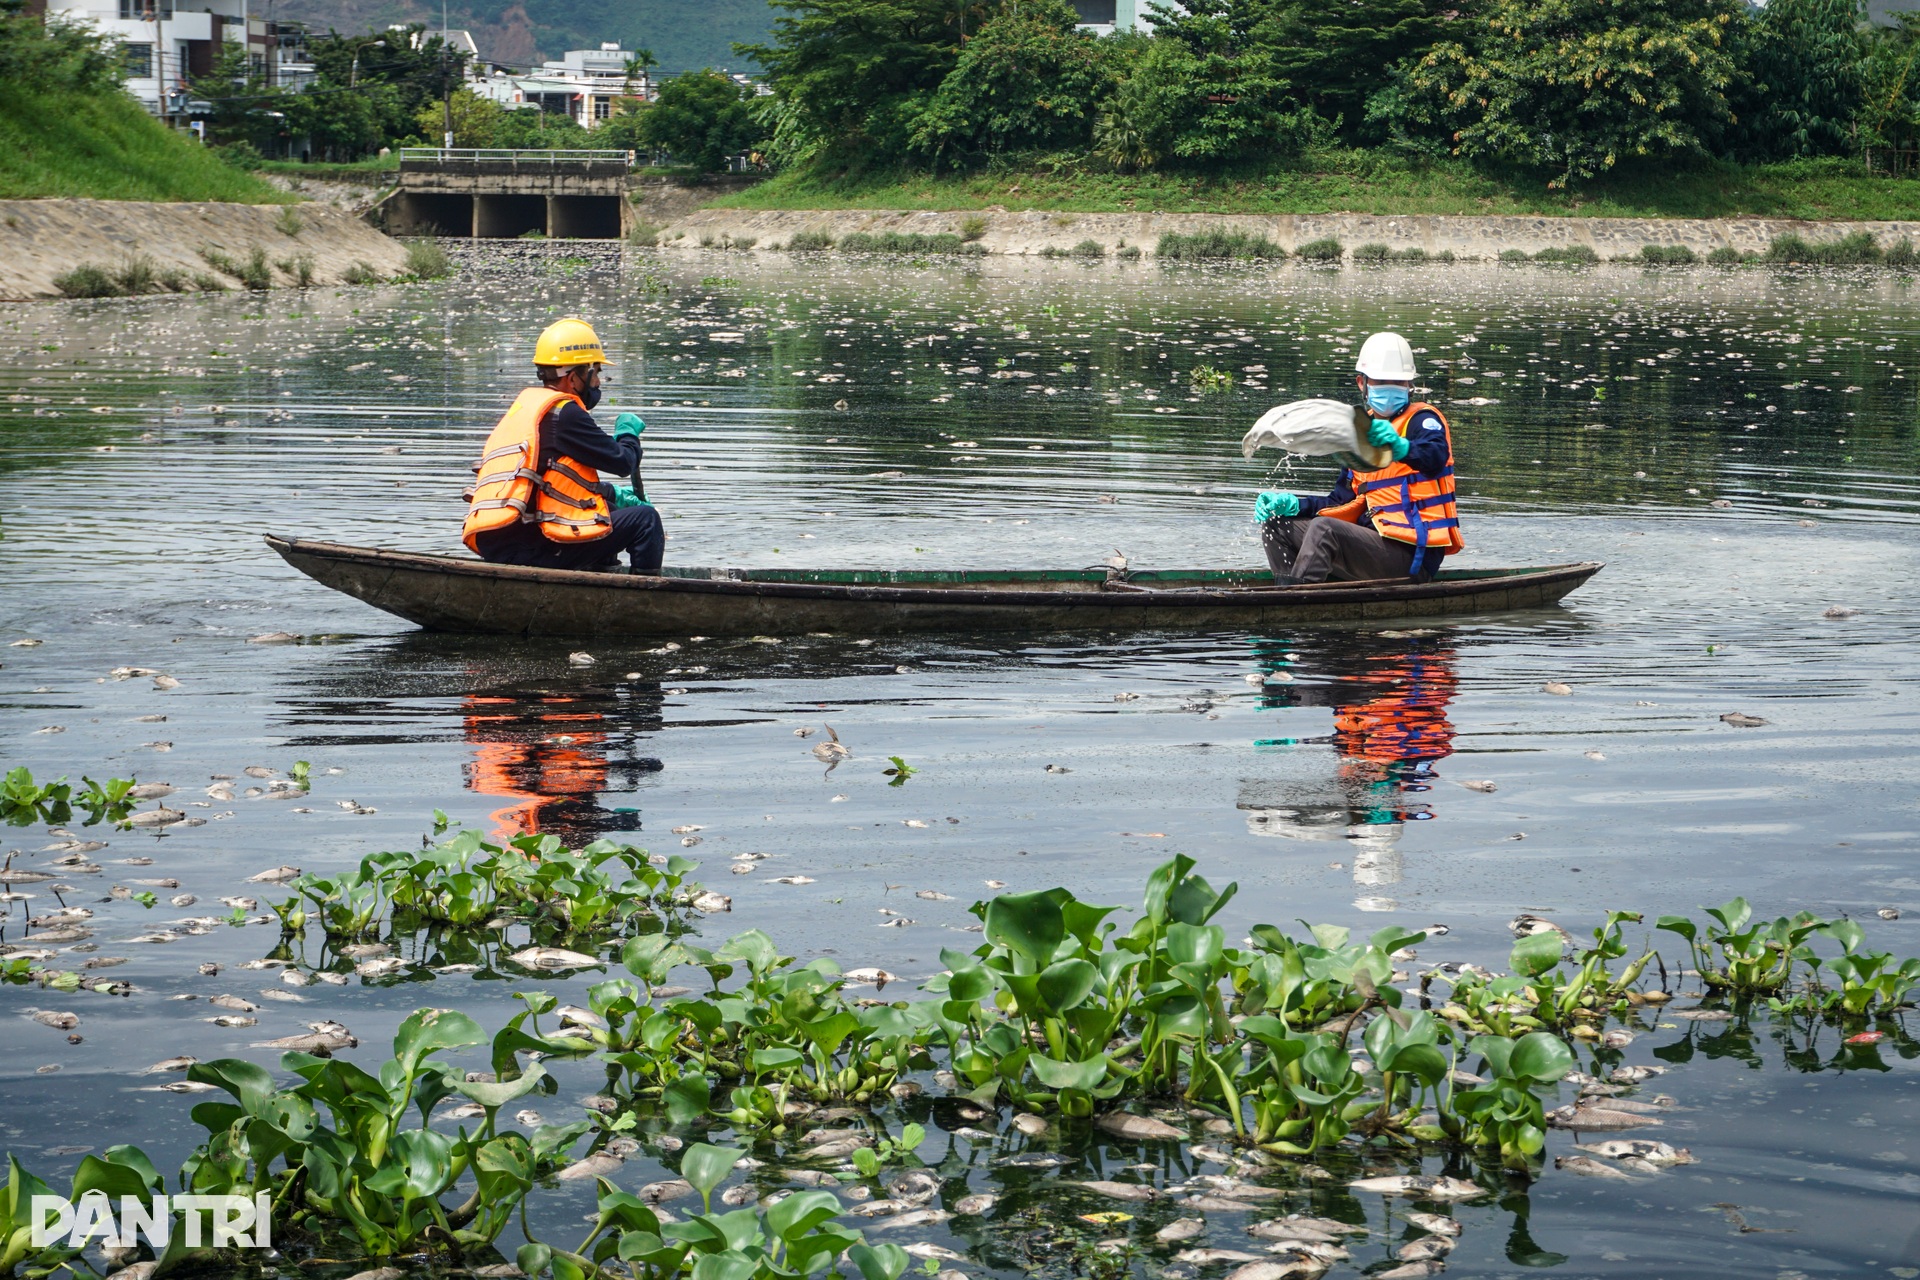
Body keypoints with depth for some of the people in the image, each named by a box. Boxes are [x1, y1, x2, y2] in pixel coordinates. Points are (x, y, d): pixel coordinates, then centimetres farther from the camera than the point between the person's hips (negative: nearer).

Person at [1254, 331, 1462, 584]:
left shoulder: (1421, 419, -2)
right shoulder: (1362, 433, 21)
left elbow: (1437, 458, -26)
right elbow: (1345, 502, 19)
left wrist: (1402, 447, -47)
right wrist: (1293, 504, 4)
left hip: (1411, 555, -8)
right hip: (1378, 538, 8)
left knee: (1323, 528, -30)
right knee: (1277, 525, 4)